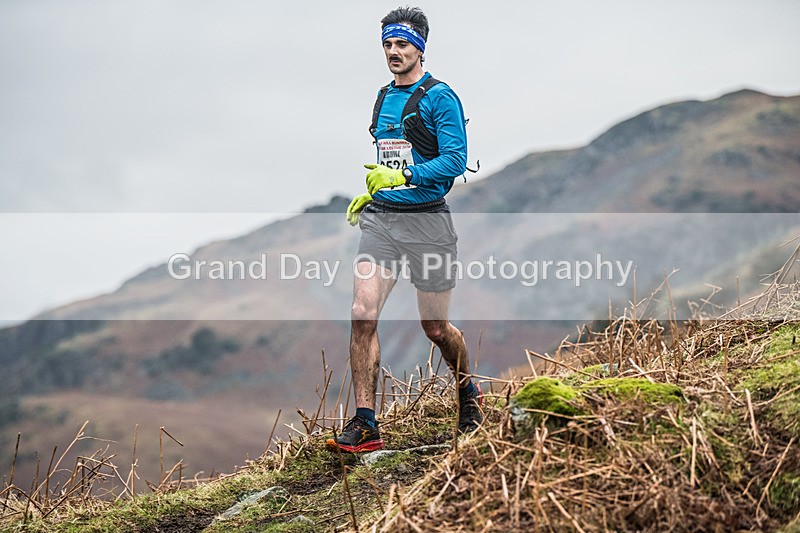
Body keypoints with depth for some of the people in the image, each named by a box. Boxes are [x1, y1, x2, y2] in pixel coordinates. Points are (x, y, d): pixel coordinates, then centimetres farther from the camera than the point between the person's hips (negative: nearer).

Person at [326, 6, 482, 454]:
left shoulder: (439, 97, -7)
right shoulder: (384, 97, 15)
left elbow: (455, 160, -16)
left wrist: (402, 177, -25)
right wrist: (371, 193, 14)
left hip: (426, 220, -5)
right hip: (381, 218, 5)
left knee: (435, 326, 6)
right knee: (363, 314, -11)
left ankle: (470, 395, 36)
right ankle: (365, 426, -9)